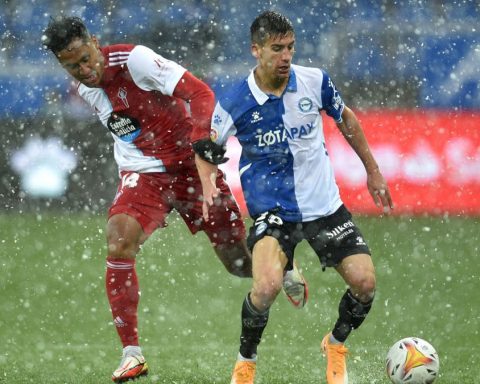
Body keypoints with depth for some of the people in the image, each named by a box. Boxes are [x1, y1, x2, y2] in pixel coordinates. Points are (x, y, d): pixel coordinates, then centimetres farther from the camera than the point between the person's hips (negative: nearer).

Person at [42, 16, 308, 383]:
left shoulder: (134, 59, -21)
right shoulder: (86, 89, 0)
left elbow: (200, 93, -27)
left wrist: (199, 139, -42)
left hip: (190, 164, -4)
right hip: (143, 174, 4)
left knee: (239, 262, 5)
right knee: (118, 245, -25)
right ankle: (132, 353, -20)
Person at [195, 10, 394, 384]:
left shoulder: (315, 81, -7)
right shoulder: (234, 102, -13)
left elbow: (345, 118, 13)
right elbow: (207, 149, 3)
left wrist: (373, 170, 18)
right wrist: (208, 185, -16)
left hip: (325, 205, 3)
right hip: (272, 209, -3)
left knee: (365, 281, -7)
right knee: (267, 284, -28)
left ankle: (336, 345, 26)